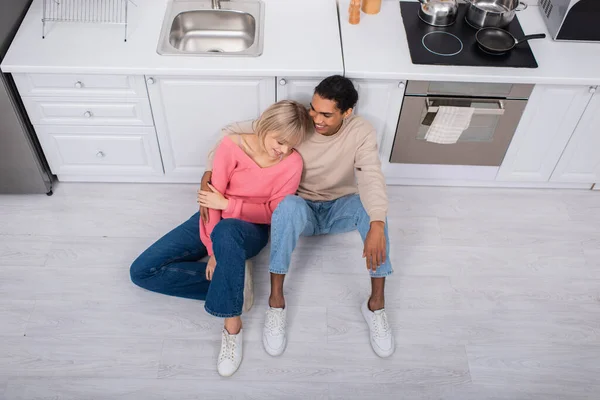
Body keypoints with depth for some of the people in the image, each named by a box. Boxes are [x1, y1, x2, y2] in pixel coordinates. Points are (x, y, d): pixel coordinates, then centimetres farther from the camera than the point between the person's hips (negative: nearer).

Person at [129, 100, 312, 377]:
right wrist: (213, 251, -20)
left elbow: (273, 213, -12)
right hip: (214, 220, 3)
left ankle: (233, 325, -32)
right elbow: (213, 199, -14)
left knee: (227, 230, -44)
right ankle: (233, 281, -11)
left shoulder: (293, 162, -15)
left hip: (250, 230, -3)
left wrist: (228, 205, -21)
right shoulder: (232, 145, -15)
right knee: (142, 272, -10)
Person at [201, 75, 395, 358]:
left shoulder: (361, 132, -17)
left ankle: (376, 305, -24)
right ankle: (276, 301, -27)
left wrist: (377, 226, -53)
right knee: (288, 205, -39)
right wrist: (208, 175, -25)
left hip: (340, 210, 1)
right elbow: (234, 132, -11)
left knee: (371, 204, -36)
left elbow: (371, 177, -34)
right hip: (303, 210, 0)